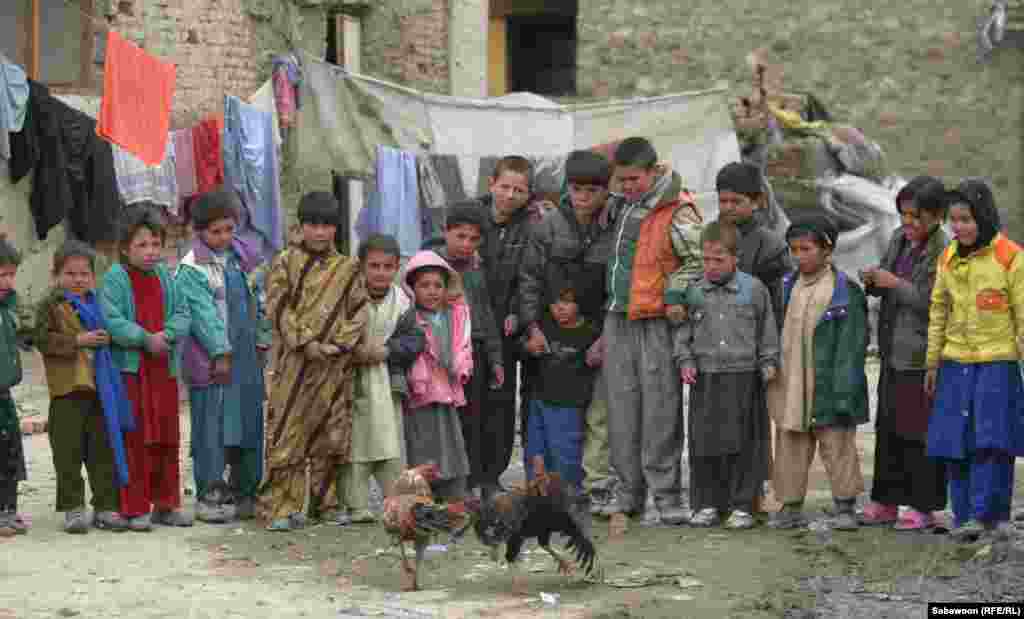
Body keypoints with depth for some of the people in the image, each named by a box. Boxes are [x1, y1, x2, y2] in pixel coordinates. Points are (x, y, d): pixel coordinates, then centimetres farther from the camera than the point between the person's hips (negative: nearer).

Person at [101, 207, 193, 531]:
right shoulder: (114, 279, -8)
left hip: (164, 367, 5)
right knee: (134, 441, -3)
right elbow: (111, 321, -17)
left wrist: (167, 334, -14)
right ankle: (135, 508, 3)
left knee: (167, 439, 11)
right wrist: (145, 339, -20)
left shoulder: (165, 277, 8)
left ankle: (166, 504, 22)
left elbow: (182, 313, 5)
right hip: (129, 368, -5)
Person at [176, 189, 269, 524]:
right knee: (212, 427, -6)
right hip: (212, 360, -6)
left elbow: (258, 301, 16)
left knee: (249, 426, 9)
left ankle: (243, 492, 20)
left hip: (246, 356, 6)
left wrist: (262, 339, 7)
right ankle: (209, 496, -1)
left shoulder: (243, 257, 13)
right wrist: (221, 353, -15)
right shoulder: (191, 269, -6)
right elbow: (204, 313, -12)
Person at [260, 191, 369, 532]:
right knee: (288, 434, -5)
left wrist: (340, 343, -9)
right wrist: (306, 342, -13)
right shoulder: (286, 262, 4)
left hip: (336, 365, 3)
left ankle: (323, 502, 17)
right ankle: (281, 507, -1)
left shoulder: (348, 268, 11)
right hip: (294, 363, -3)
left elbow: (360, 311, 7)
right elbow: (278, 308, -4)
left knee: (332, 436, 6)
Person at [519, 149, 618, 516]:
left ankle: (597, 487, 3)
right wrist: (532, 327, -7)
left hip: (597, 335, -1)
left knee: (598, 413, -2)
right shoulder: (549, 227, 0)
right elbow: (529, 279, 1)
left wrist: (607, 338, -8)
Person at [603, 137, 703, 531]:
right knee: (622, 412, 8)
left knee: (660, 412, -3)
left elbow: (699, 259, -11)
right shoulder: (621, 207, 13)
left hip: (658, 324, -7)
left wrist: (676, 295, -15)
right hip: (618, 321, 7)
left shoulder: (677, 214, -11)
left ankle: (665, 494, 4)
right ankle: (628, 494, 14)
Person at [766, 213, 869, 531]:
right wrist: (770, 370, 11)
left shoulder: (845, 291, -9)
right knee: (790, 447, 9)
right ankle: (790, 506, 17)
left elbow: (851, 345, -11)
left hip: (827, 386, -5)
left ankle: (845, 507, 12)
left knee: (837, 445, 3)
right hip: (789, 386, 5)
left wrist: (844, 391, -15)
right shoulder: (787, 287, 9)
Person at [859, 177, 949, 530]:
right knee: (888, 429, 13)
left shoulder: (943, 252, -15)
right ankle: (886, 503, 22)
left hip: (922, 357, -8)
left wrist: (896, 284, -19)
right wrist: (873, 282, 0)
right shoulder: (899, 239, 10)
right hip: (893, 352, 8)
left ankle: (924, 508, 6)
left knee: (920, 433, -2)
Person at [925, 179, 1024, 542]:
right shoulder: (948, 259, 8)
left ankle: (984, 514, -8)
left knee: (991, 441, -10)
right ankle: (963, 516, 7)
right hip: (956, 363, 5)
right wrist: (932, 362, 13)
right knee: (954, 443, 1)